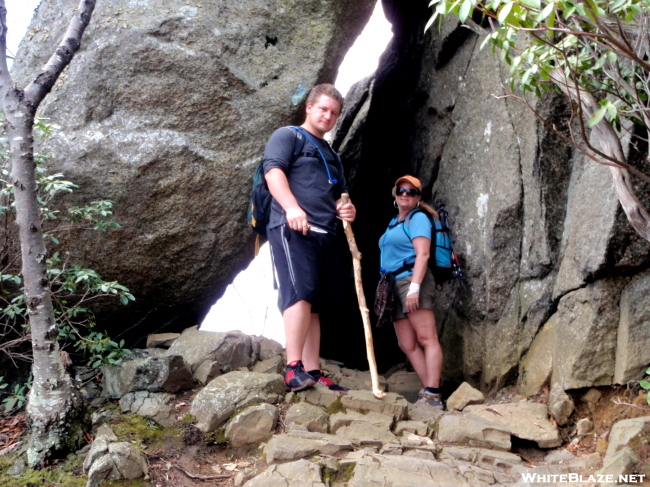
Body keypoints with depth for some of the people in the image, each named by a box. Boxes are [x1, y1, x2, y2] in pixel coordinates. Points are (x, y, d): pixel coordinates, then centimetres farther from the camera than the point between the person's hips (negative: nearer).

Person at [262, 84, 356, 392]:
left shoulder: (332, 156, 30)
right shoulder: (287, 136, 7)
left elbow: (338, 196, 34)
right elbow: (273, 170, -10)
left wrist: (345, 209, 8)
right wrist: (291, 206, -27)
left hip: (325, 235, 8)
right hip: (292, 229, -8)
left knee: (314, 304, 5)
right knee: (301, 293, -21)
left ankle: (312, 373, 6)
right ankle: (293, 368, -22)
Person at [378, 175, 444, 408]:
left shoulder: (418, 218, 0)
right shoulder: (394, 222, 25)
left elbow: (422, 254, -12)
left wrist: (414, 287, -21)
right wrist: (386, 288, 18)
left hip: (413, 279, -9)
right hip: (394, 285, 9)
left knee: (426, 338, -13)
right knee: (407, 345, 2)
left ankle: (432, 394, -17)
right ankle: (429, 392, 1)